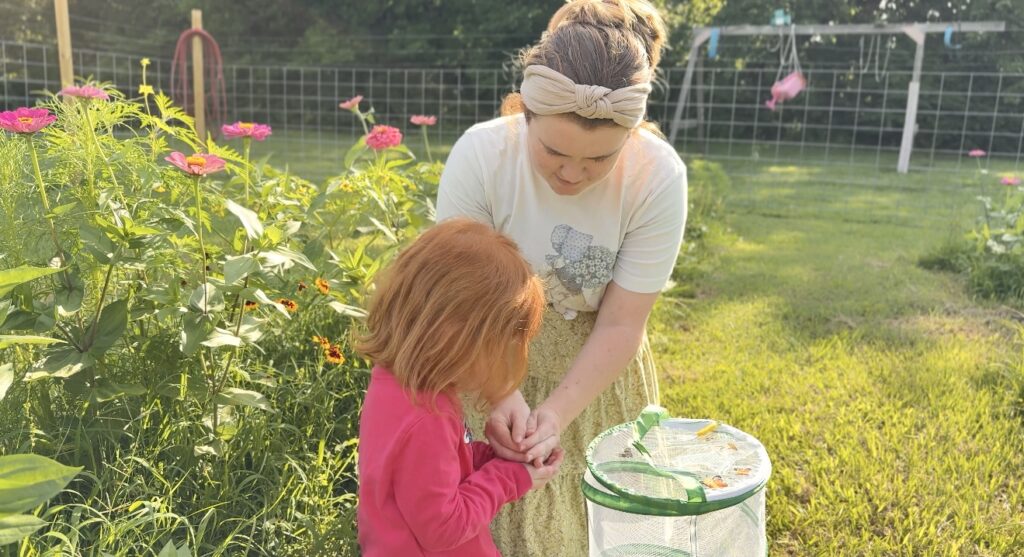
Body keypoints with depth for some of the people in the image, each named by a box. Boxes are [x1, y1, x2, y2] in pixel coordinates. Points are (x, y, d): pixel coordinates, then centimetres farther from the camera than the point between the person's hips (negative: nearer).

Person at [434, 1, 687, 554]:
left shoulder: (658, 177, -23)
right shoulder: (480, 154, -25)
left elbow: (619, 326, -17)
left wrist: (557, 412, -27)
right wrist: (501, 393, -32)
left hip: (595, 376, 1)